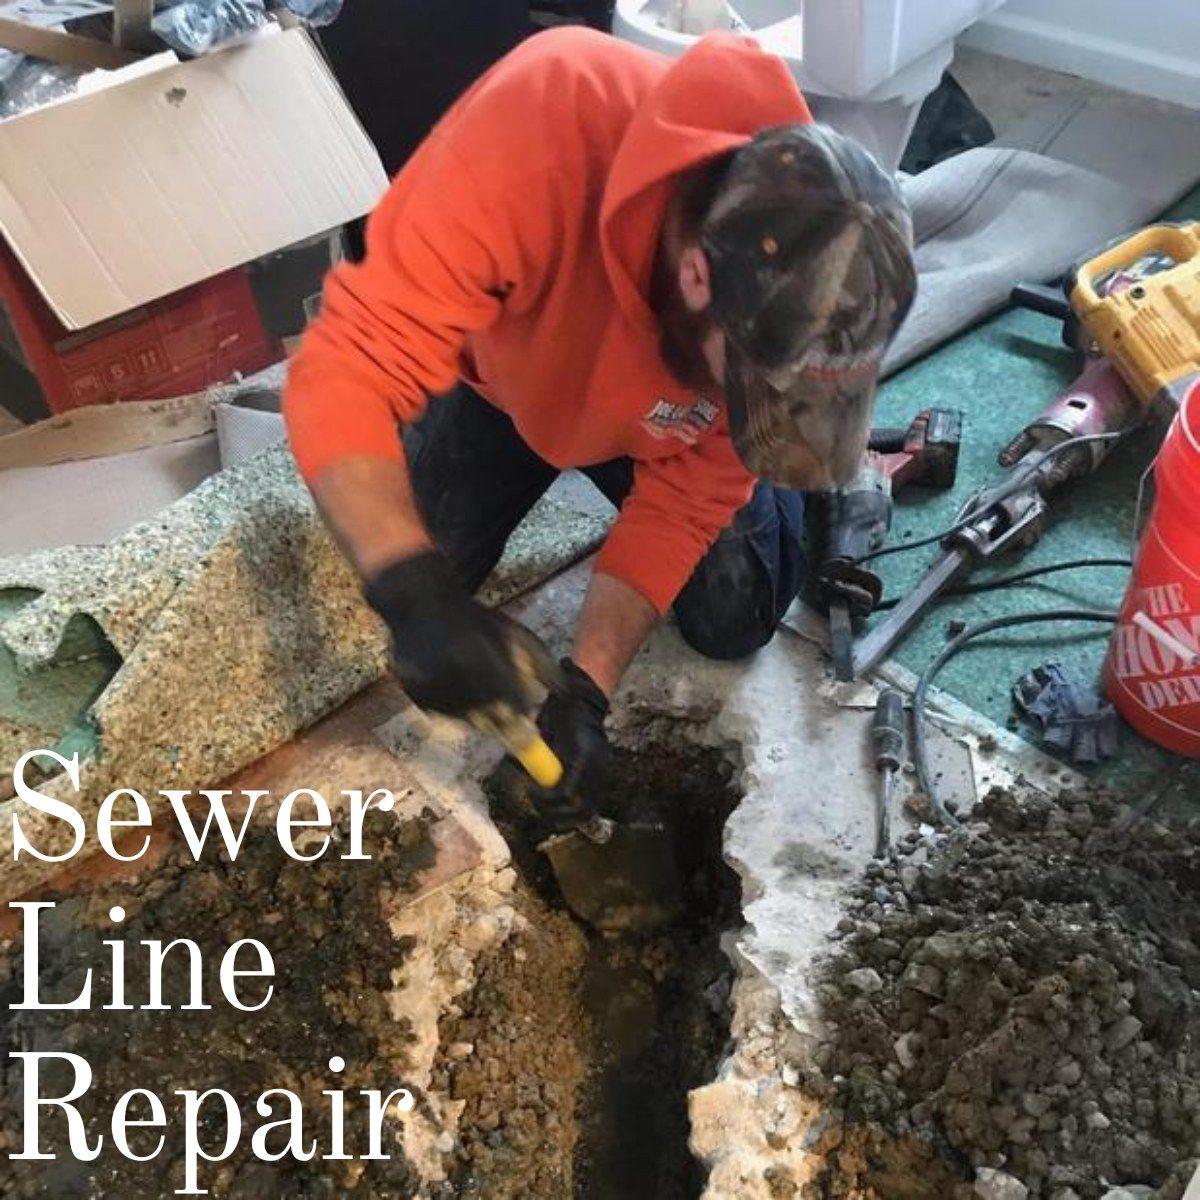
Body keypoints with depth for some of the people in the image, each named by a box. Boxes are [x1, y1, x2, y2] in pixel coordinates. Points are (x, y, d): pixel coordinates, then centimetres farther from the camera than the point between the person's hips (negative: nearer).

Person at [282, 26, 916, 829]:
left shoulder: (792, 303, -34)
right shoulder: (542, 126, -45)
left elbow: (684, 499, -23)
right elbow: (347, 373, -43)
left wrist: (586, 693, -30)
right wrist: (416, 593, -56)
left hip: (654, 423, 1)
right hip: (500, 378, 0)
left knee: (735, 623, -4)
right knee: (414, 589, 0)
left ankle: (783, 487, 26)